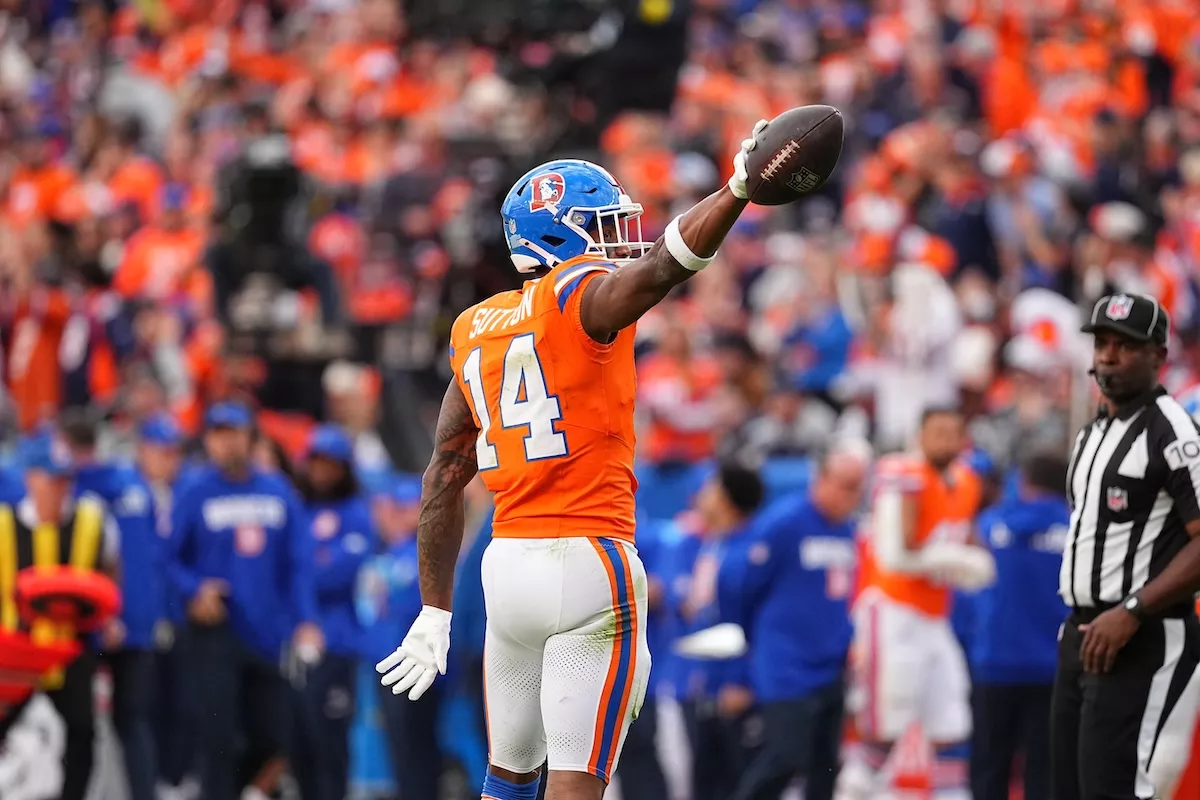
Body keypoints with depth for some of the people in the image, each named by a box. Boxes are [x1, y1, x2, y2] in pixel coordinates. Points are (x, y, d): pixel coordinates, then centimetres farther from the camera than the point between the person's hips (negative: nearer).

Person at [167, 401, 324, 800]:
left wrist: (305, 621, -3)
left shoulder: (279, 492, 8)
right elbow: (173, 560, 4)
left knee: (273, 738, 3)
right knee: (218, 735, -8)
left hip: (268, 635, 3)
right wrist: (196, 589, -15)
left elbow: (299, 563, 7)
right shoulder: (196, 493, 0)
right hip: (216, 629, -3)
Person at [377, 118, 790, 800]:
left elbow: (446, 477, 16)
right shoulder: (583, 297, -7)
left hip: (508, 564, 7)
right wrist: (739, 190, -43)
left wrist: (436, 611, 20)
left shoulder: (478, 331, 14)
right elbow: (665, 263, -30)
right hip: (588, 560, -7)